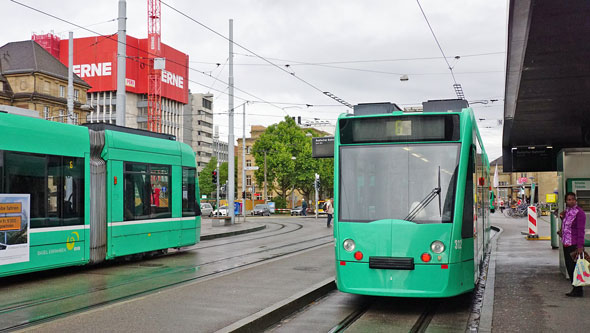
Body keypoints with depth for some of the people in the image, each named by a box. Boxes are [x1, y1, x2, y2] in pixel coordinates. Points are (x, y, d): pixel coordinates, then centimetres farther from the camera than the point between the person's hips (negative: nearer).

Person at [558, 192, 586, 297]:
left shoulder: (579, 212, -13)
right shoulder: (567, 211, 12)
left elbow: (581, 230, -17)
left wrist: (580, 246, -22)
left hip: (574, 245, -8)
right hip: (566, 245, 8)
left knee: (574, 268, -5)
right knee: (569, 267, 12)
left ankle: (578, 291, 4)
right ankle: (575, 289, 22)